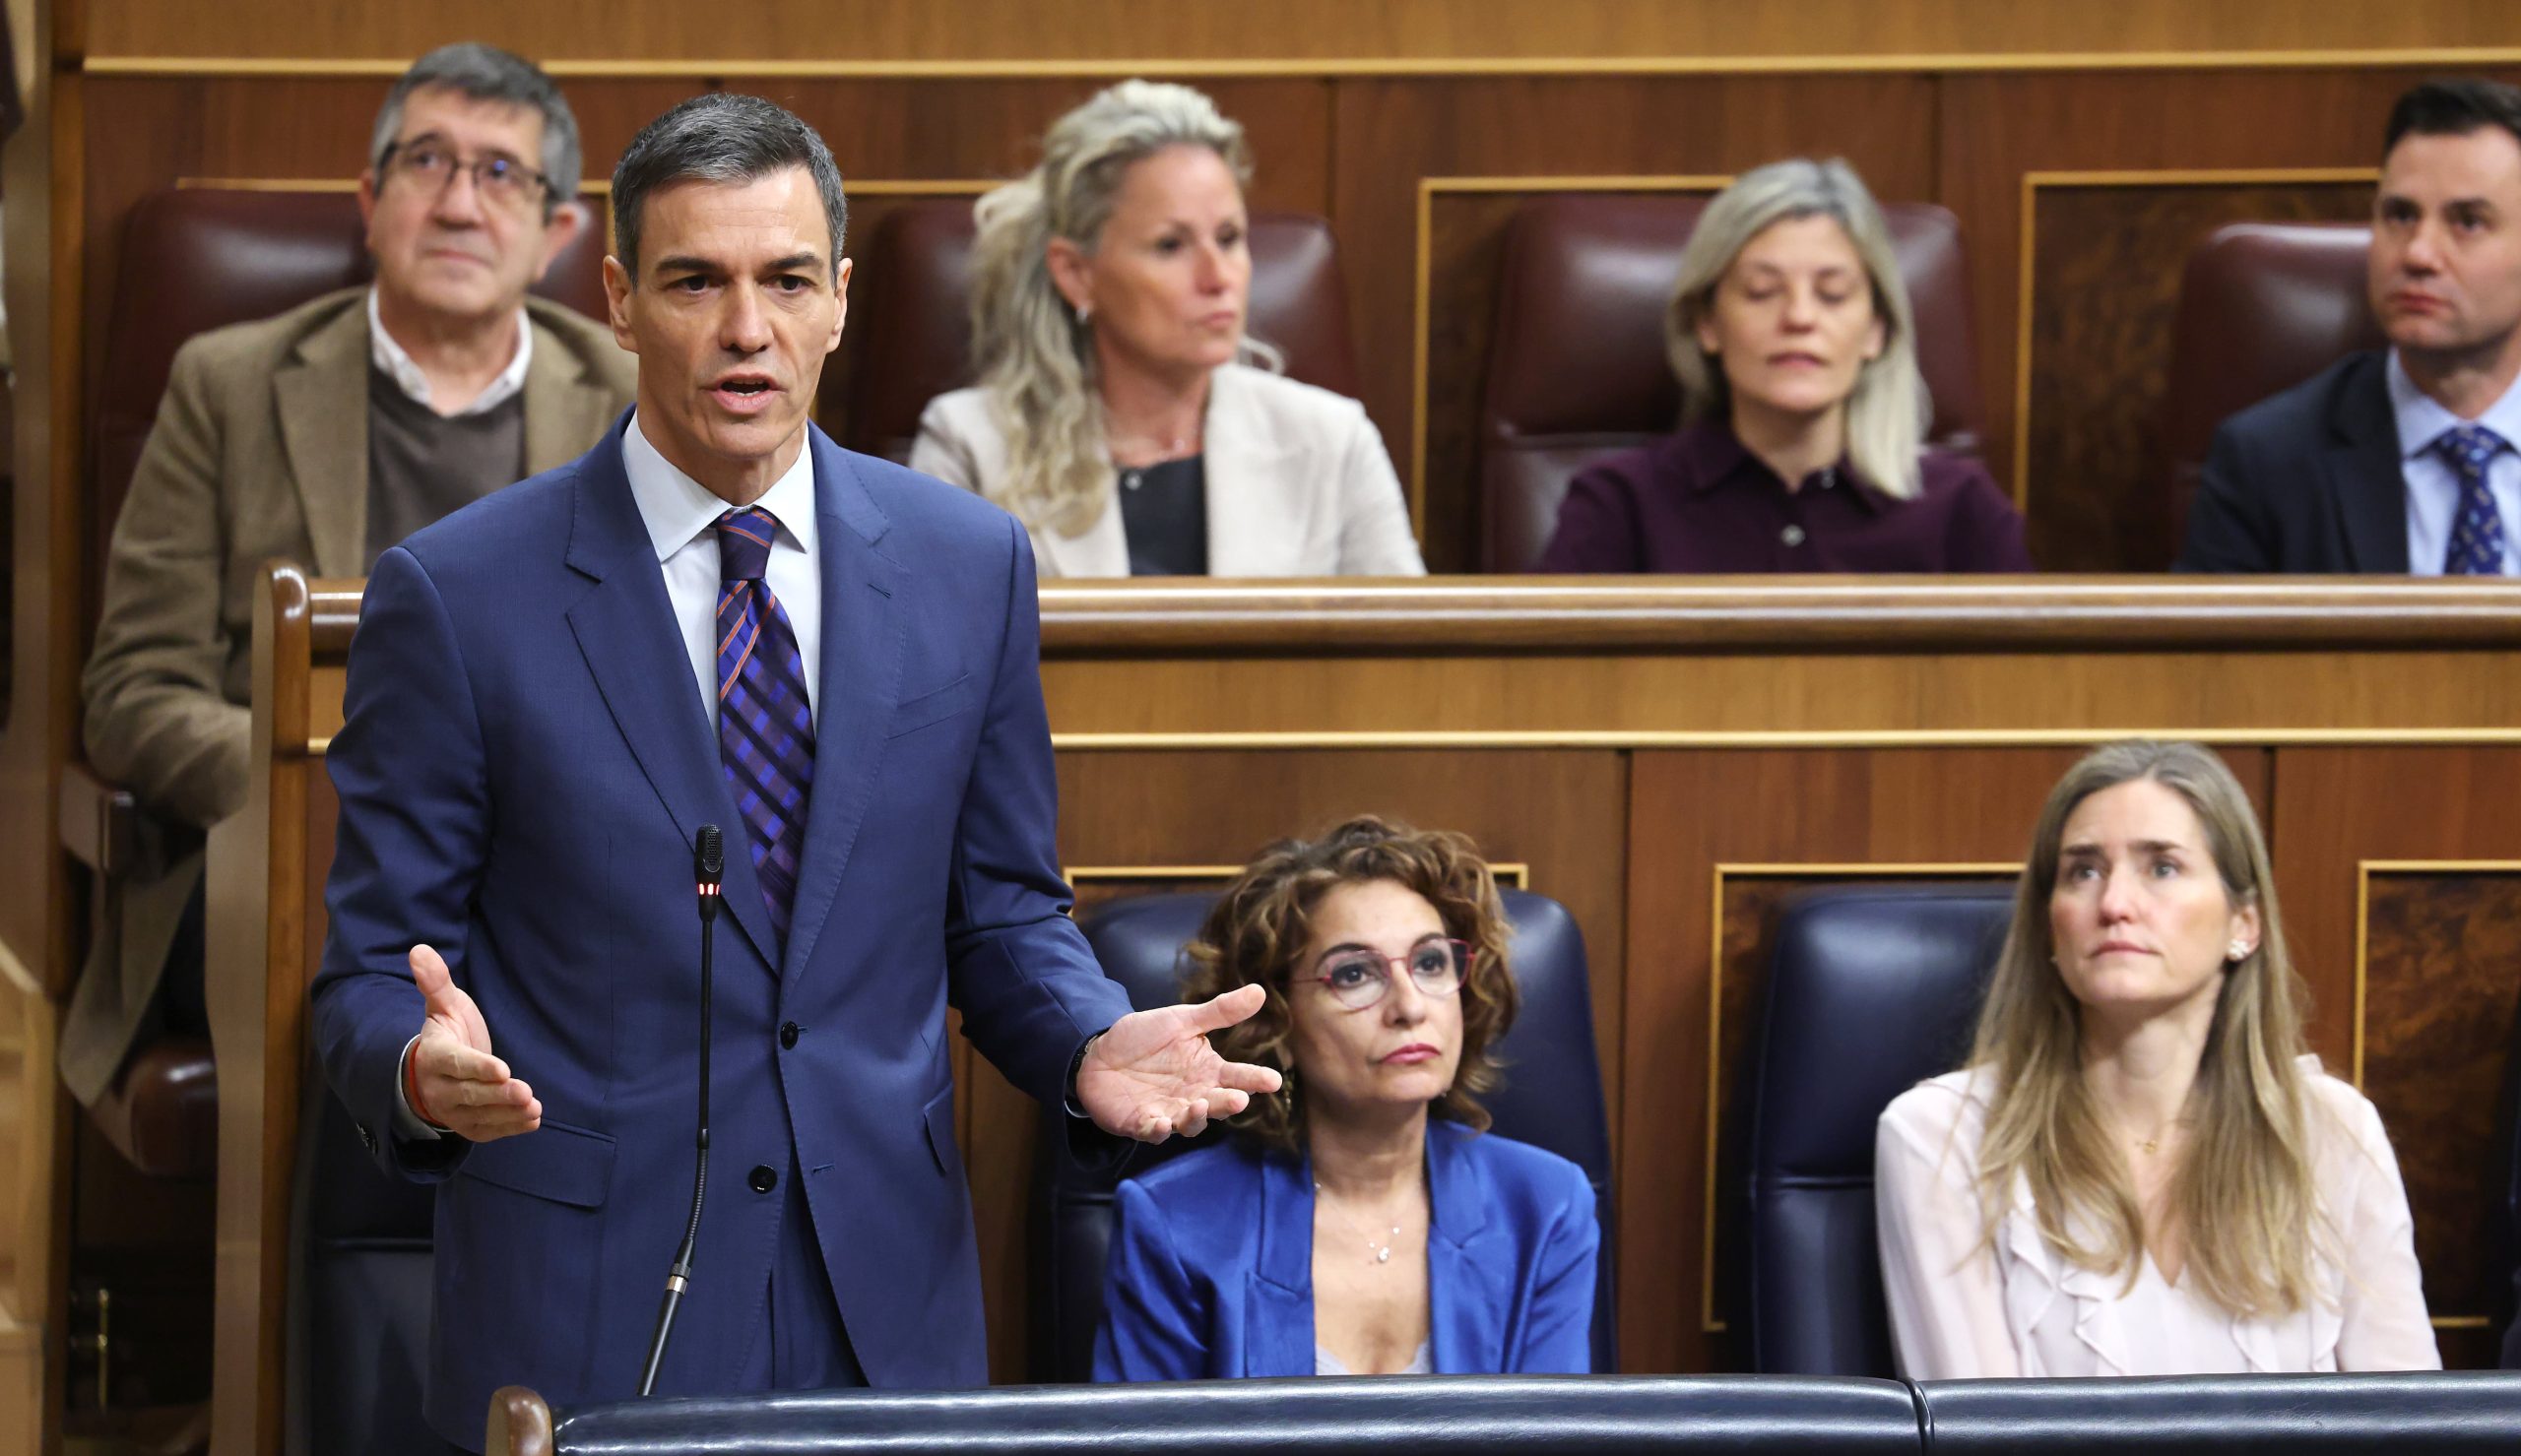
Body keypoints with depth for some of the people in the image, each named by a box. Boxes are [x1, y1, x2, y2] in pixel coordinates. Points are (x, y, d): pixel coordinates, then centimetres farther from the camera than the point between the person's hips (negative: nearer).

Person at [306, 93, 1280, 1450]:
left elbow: (1001, 914, 13)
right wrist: (425, 1068, -26)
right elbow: (369, 973, -3)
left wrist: (1092, 1046, -8)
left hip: (888, 1317, 3)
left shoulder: (968, 564, 5)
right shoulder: (456, 596, -6)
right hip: (583, 1321, -3)